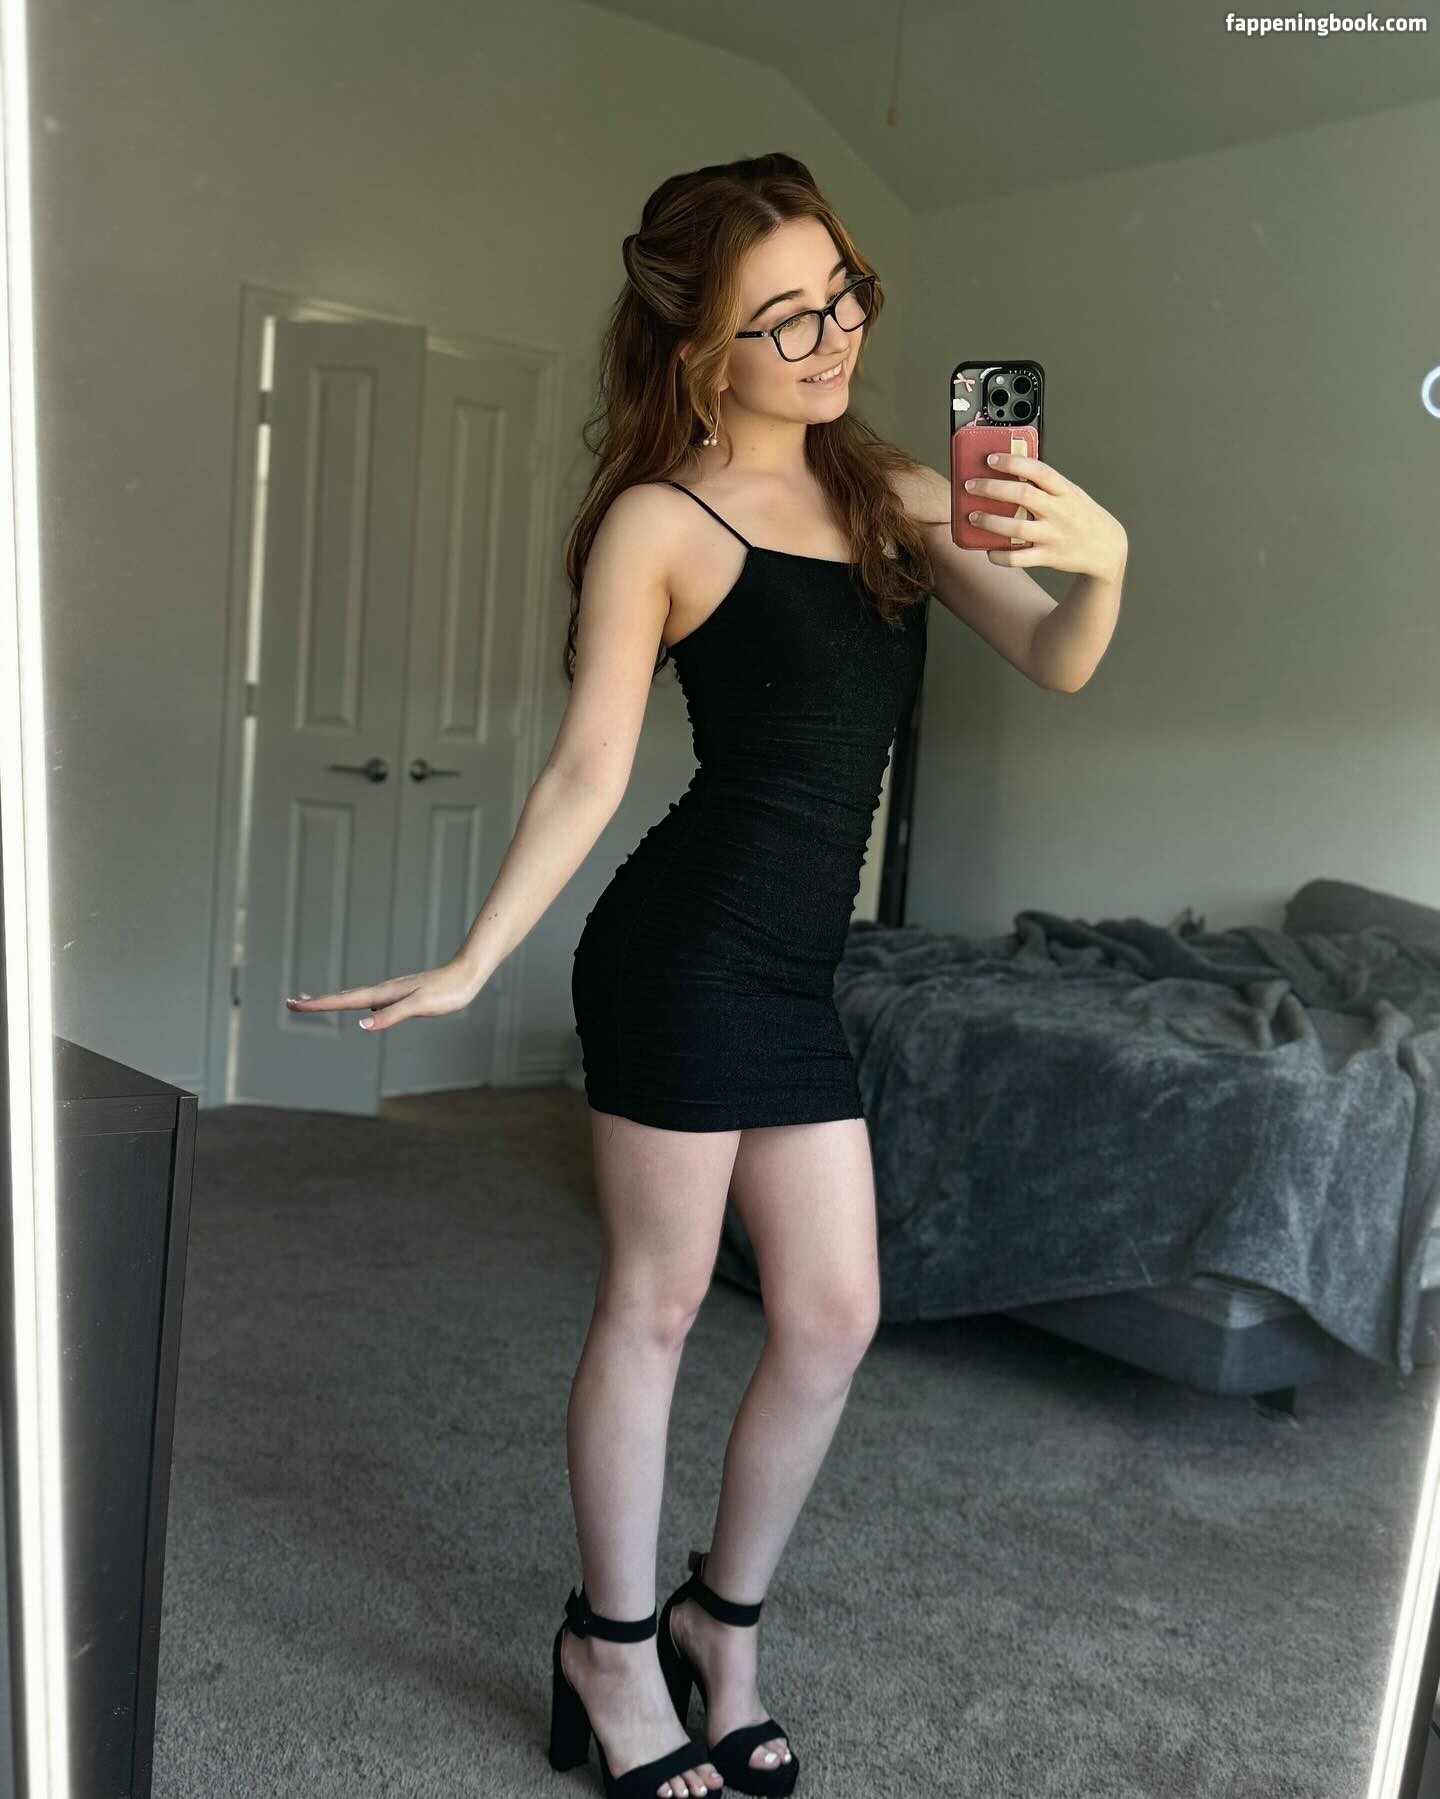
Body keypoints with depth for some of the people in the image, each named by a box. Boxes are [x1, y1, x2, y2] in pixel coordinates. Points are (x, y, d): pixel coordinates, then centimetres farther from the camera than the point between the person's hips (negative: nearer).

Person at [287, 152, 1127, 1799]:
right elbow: (589, 769, -8)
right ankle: (612, 1647, 26)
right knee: (654, 1301, 5)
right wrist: (473, 962, -14)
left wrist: (1100, 558, -15)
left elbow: (1054, 662, 6)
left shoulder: (895, 493, 12)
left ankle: (722, 1623, 31)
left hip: (798, 974, 6)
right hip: (686, 951, -6)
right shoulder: (659, 520, -5)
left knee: (834, 1313, 9)